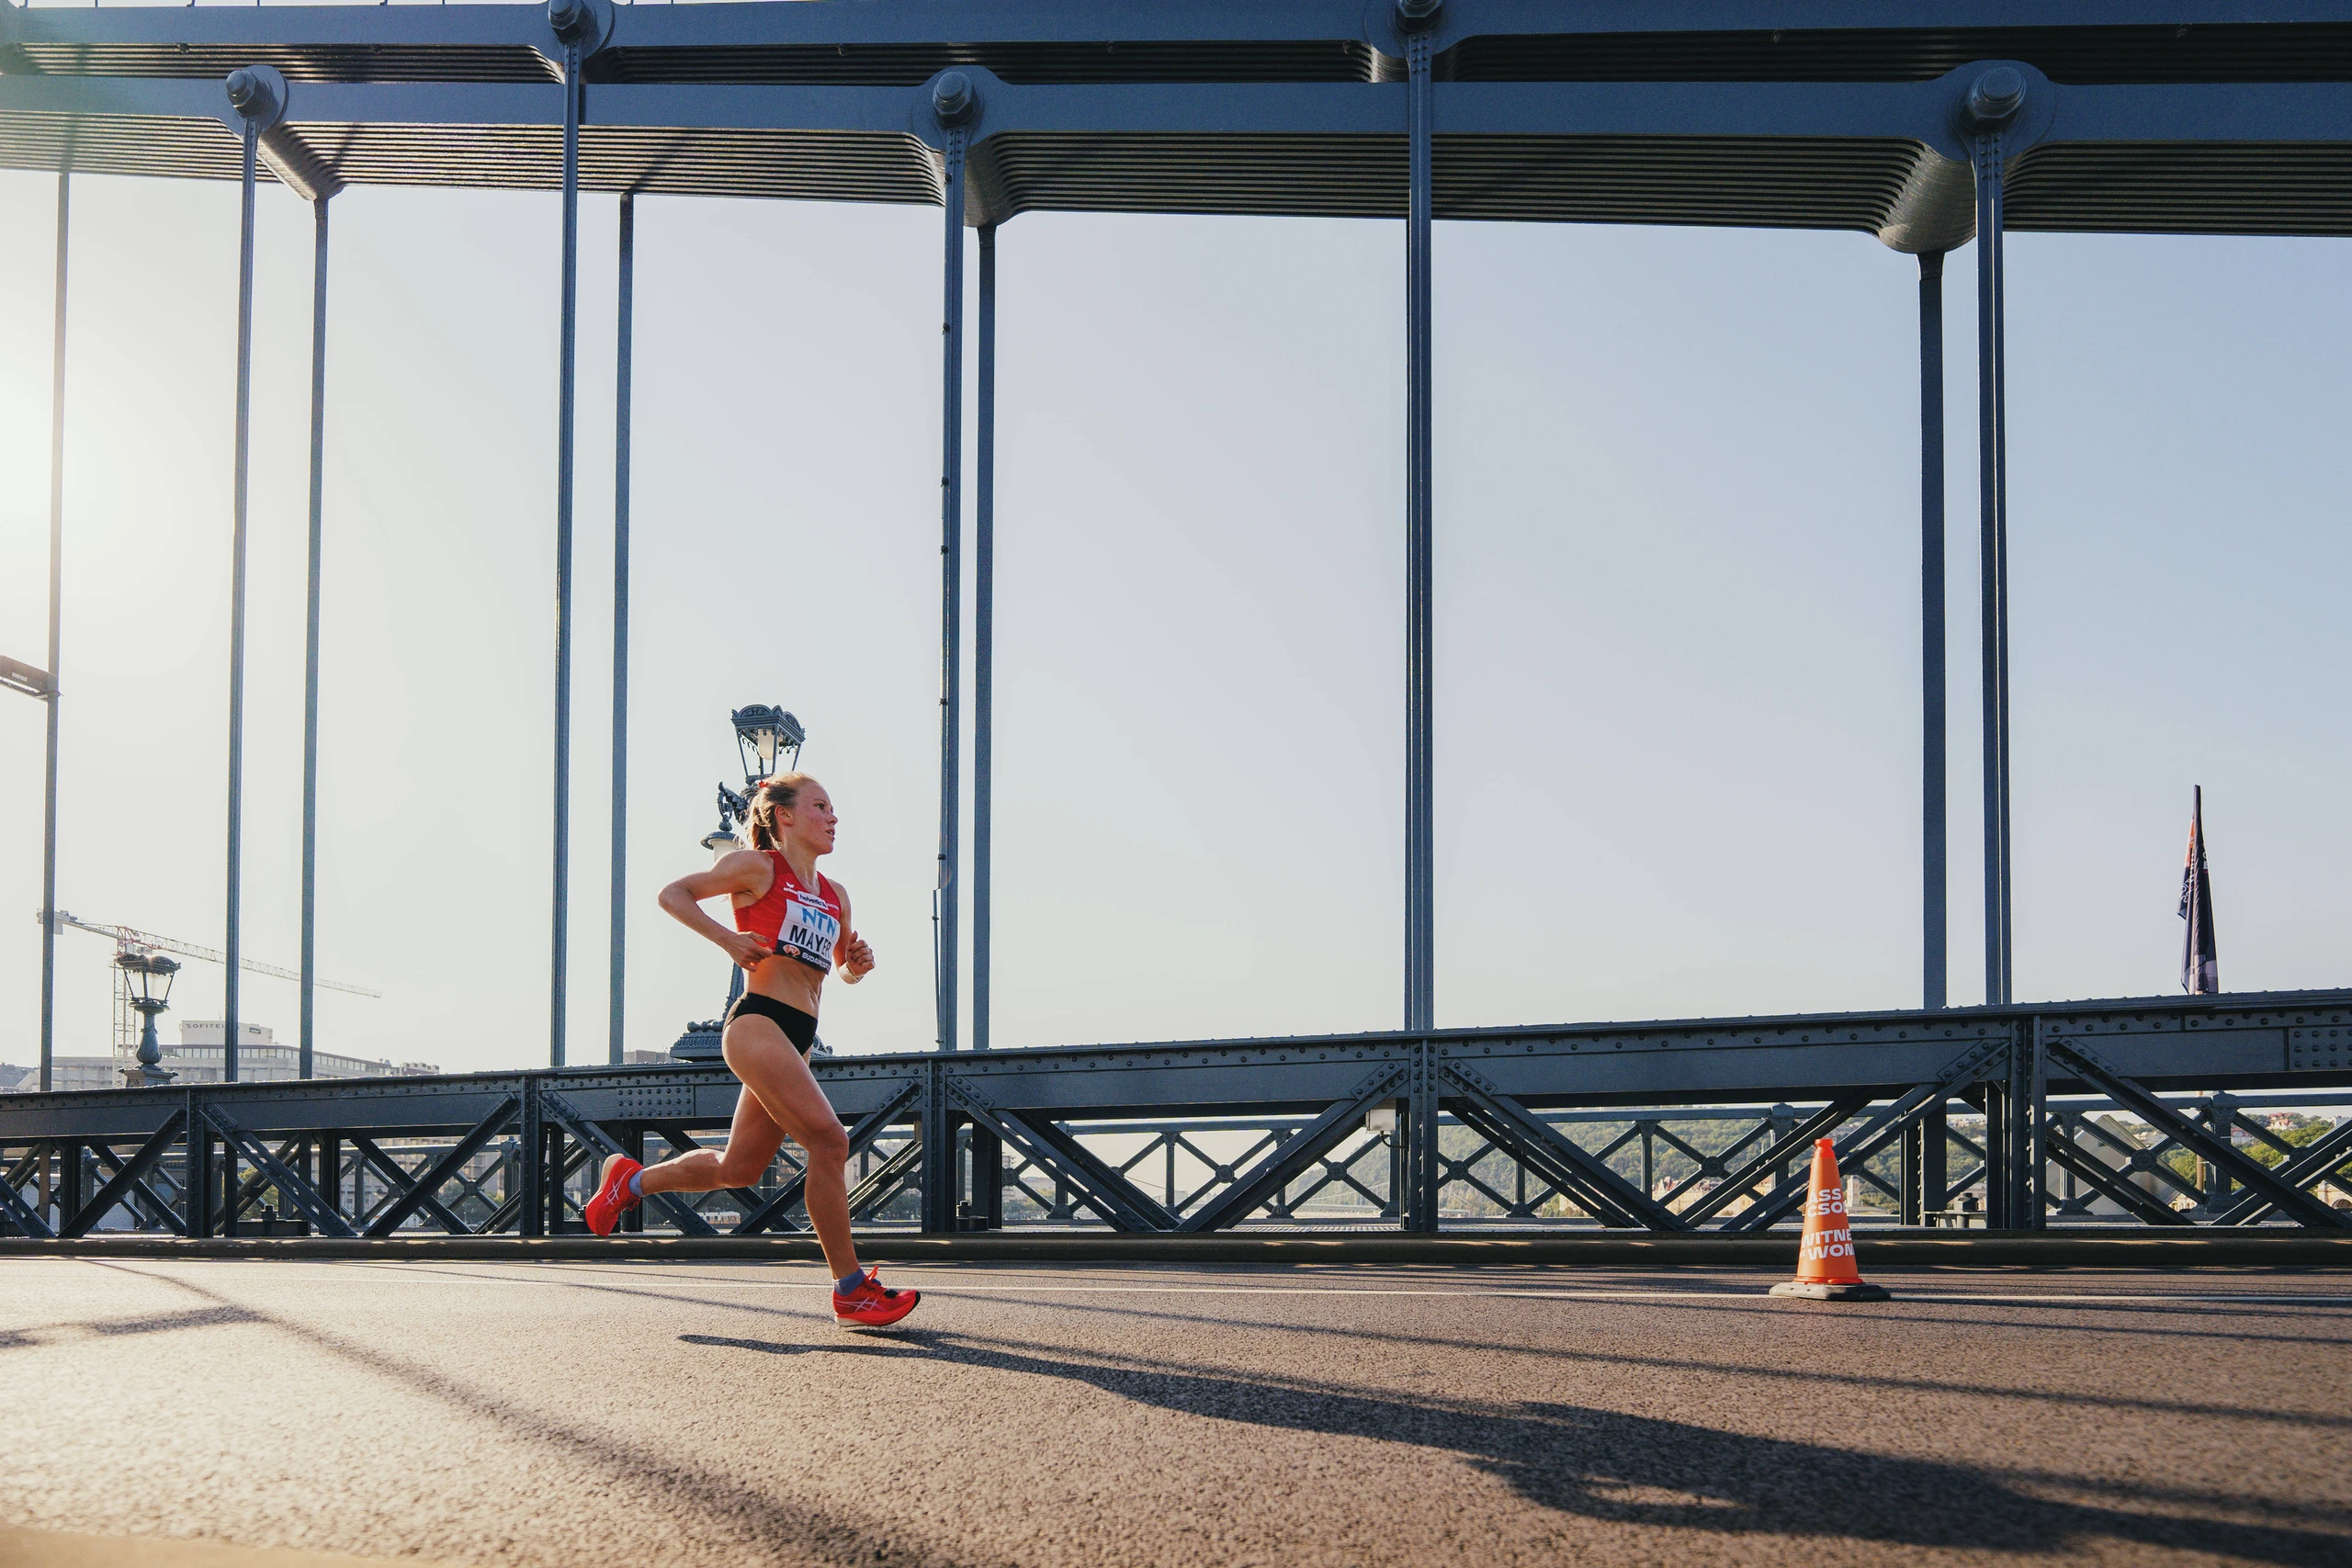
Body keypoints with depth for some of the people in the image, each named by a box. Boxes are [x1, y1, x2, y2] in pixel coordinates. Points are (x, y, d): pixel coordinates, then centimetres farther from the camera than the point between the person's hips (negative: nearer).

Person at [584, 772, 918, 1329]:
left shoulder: (835, 895, 19)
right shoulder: (758, 867, 1)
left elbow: (842, 967, 31)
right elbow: (673, 894, 4)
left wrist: (857, 965, 7)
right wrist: (727, 938, -10)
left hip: (797, 1038, 8)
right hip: (758, 1021, -8)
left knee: (738, 1169, 13)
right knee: (828, 1139, -17)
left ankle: (631, 1180, 36)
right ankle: (852, 1290, -13)